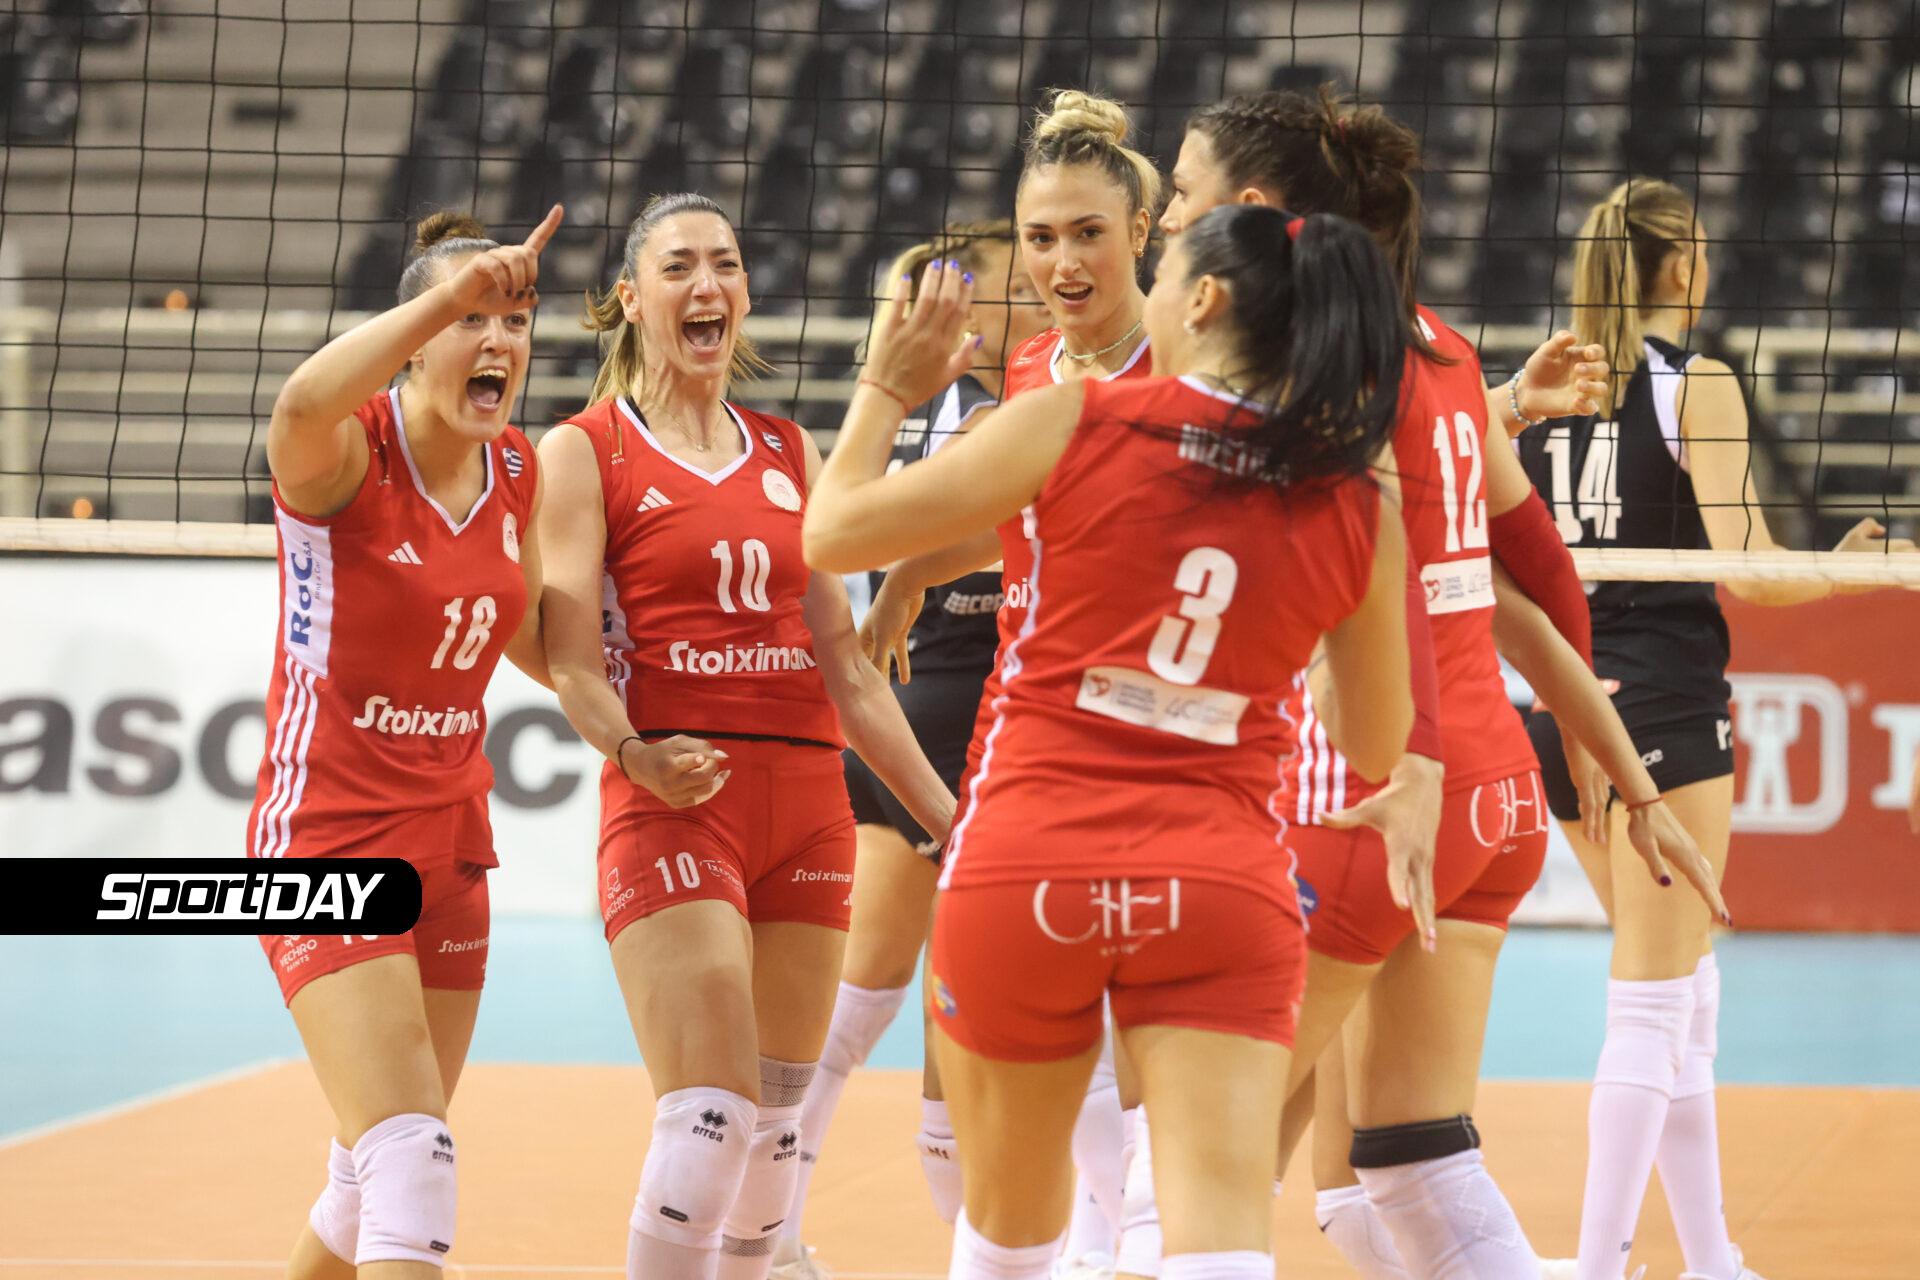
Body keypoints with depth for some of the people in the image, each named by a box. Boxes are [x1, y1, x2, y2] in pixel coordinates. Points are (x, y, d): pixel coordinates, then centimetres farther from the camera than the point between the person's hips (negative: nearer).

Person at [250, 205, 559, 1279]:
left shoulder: (518, 473, 4)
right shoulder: (349, 454, -16)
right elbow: (303, 405, -42)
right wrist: (452, 293, -47)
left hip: (451, 842, 7)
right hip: (328, 836, -7)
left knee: (391, 1168, 16)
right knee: (410, 1159, -19)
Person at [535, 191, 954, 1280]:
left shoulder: (789, 453, 17)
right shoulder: (586, 451, 2)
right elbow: (571, 658, -8)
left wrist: (948, 814, 13)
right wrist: (633, 752, -27)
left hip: (807, 800, 5)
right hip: (671, 803, -5)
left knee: (777, 1121, 6)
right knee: (711, 1115, -16)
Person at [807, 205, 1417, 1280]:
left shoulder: (1073, 422, -3)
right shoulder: (1358, 510, 5)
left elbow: (836, 532, 3)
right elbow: (1379, 748, 17)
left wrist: (887, 388, 19)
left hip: (1024, 870, 0)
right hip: (1224, 884, 1)